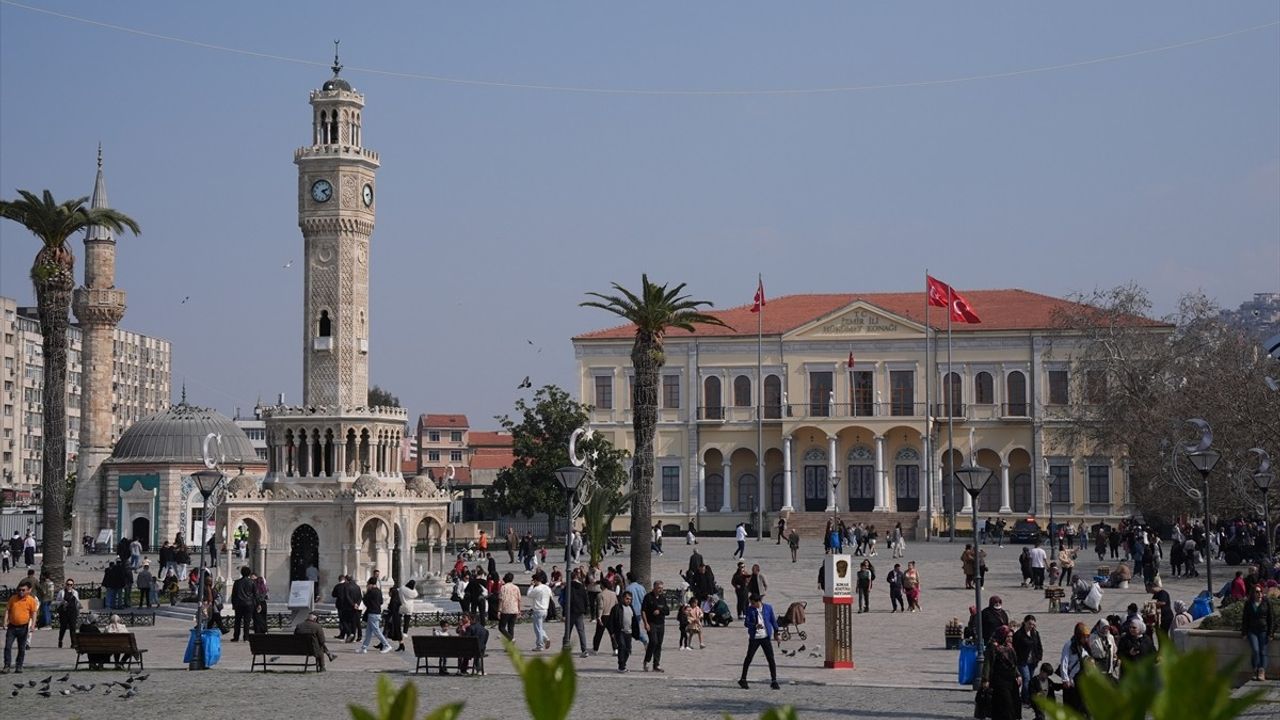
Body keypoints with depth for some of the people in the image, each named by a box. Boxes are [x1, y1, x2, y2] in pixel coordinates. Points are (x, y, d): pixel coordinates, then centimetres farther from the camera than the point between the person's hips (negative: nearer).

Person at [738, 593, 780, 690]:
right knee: (749, 658, 2)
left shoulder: (768, 608, 0)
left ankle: (774, 681, 5)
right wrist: (755, 625, -25)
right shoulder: (750, 609, -2)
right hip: (754, 638, -1)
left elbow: (773, 620, 11)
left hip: (766, 637, 1)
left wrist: (776, 632, 13)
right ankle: (743, 680, 16)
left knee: (771, 659, -3)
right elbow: (747, 623, -6)